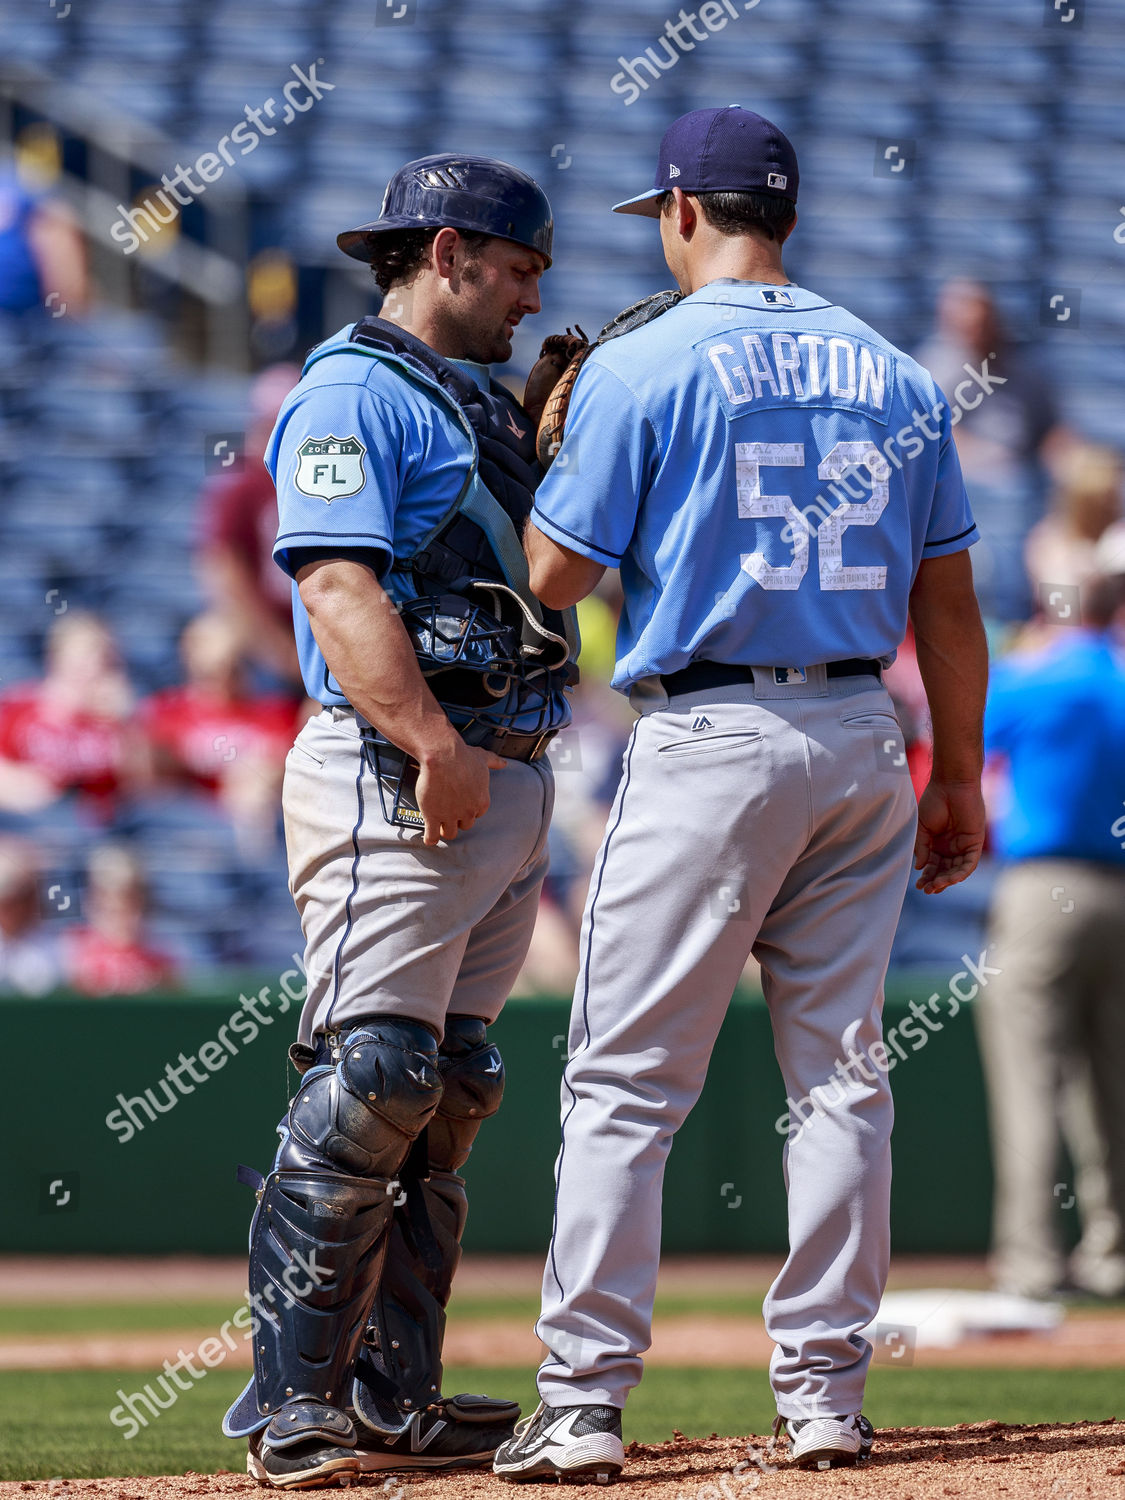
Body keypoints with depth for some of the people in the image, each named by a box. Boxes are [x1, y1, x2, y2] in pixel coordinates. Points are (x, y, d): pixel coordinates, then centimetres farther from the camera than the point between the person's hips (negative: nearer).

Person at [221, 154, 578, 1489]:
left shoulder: (483, 405, 23)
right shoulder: (353, 394, -6)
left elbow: (546, 568, 24)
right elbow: (338, 581, -18)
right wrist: (435, 746, -26)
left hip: (505, 776, 10)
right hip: (393, 780, -10)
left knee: (452, 1089, 9)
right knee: (371, 1079, -14)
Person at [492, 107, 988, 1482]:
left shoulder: (641, 368, -6)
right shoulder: (893, 375, 10)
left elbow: (556, 576, -5)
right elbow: (947, 599, 11)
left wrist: (544, 446, 13)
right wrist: (958, 777, 17)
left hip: (707, 741, -5)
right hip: (862, 740, 5)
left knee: (626, 1082, -2)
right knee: (838, 1070, 9)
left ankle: (583, 1404, -5)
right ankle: (825, 1392, 8)